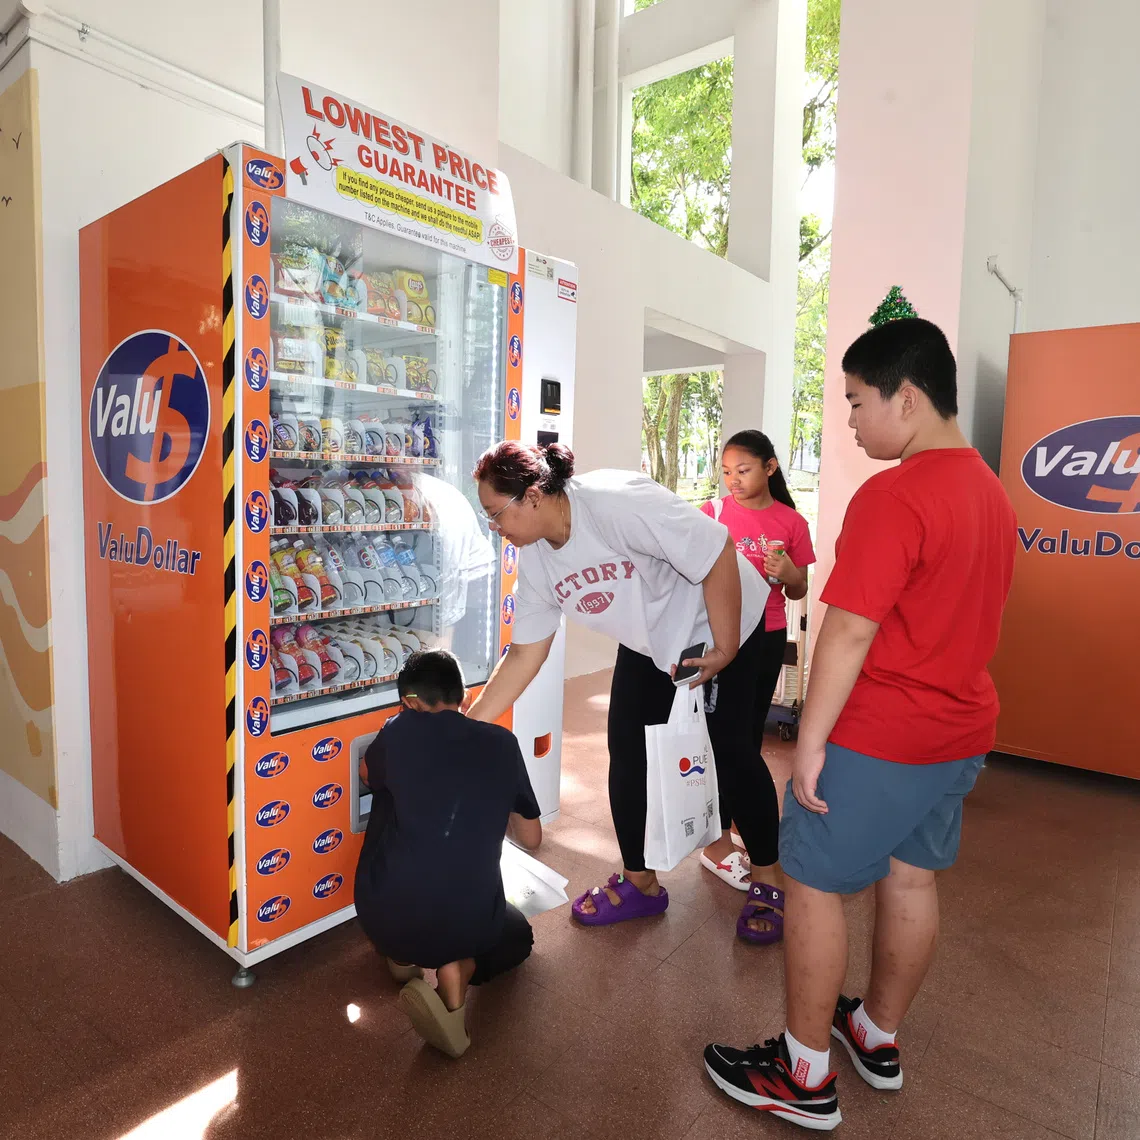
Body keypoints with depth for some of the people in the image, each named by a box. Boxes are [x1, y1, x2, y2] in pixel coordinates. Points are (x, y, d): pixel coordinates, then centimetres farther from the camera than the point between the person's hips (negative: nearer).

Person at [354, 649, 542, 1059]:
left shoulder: (399, 731, 0)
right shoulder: (503, 743, 4)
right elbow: (531, 838, 16)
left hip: (382, 916, 1)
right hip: (469, 922, 0)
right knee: (518, 935, 35)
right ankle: (459, 969, 3)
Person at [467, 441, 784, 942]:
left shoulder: (617, 501, -34)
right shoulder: (535, 560, -10)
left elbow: (718, 552, -30)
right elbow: (524, 655, -4)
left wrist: (724, 648, -24)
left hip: (720, 626, -6)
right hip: (648, 647, 6)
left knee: (729, 753, -1)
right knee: (627, 752, 2)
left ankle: (773, 883, 22)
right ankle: (640, 883, 22)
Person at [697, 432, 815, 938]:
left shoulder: (790, 522, 0)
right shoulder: (711, 512, -4)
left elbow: (798, 592, 5)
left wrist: (787, 571, -15)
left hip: (767, 638, 2)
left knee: (749, 732, 13)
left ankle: (736, 808, 35)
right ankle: (717, 842, 13)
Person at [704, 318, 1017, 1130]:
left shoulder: (892, 496, -22)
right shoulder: (990, 490, 7)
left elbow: (848, 635, -23)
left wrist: (810, 741, -15)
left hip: (877, 736, -9)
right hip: (960, 729, 9)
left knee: (813, 886, 6)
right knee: (910, 880, 19)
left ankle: (805, 1075, 21)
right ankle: (878, 1039, 39)